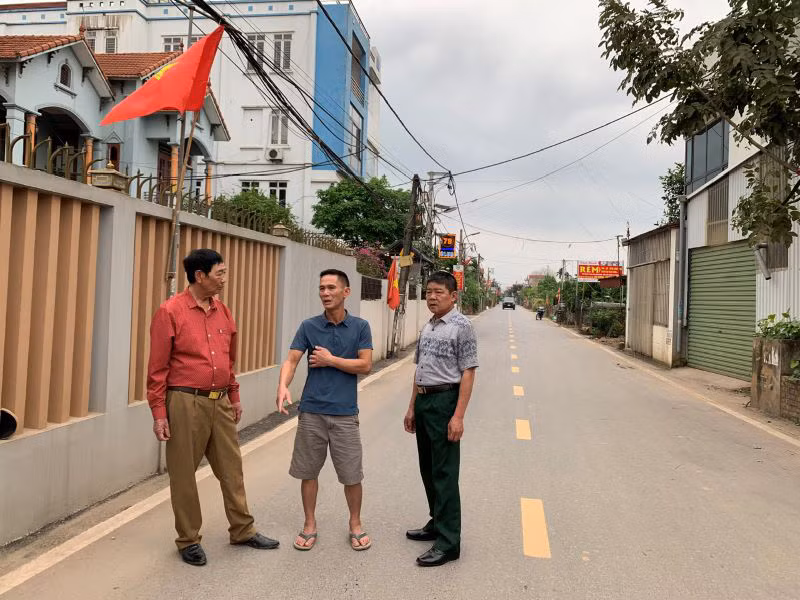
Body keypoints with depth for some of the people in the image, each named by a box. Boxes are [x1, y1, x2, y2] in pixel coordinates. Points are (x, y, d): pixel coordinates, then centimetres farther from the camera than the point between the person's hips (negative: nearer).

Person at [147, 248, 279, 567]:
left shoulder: (223, 312, 8)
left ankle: (242, 530, 28)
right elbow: (158, 367, -9)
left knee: (232, 468, 13)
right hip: (185, 403, -6)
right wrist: (159, 412, -11)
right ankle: (188, 540, 24)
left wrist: (234, 396, 17)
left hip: (220, 402, 6)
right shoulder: (170, 312, -10)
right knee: (184, 474, 7)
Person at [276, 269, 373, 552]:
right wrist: (283, 386, -25)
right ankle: (310, 525, 28)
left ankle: (355, 524, 26)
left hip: (345, 413, -1)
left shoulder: (360, 326, 0)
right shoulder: (308, 326, 1)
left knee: (352, 475, 6)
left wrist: (330, 360, -10)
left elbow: (365, 365, -6)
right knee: (308, 471, 10)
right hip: (311, 411, 1)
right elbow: (291, 361, -6)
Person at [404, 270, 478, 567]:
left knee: (444, 474, -3)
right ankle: (436, 524, 32)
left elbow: (468, 373, -14)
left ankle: (448, 542, 5)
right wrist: (412, 408, 17)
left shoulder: (461, 326, -10)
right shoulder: (427, 327, 13)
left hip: (444, 402, -8)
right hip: (423, 401, 8)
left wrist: (458, 416, -19)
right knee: (428, 469, 16)